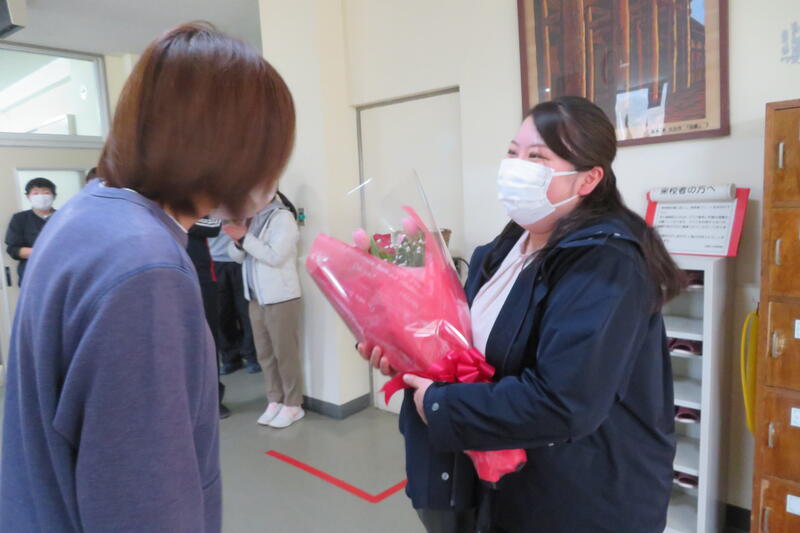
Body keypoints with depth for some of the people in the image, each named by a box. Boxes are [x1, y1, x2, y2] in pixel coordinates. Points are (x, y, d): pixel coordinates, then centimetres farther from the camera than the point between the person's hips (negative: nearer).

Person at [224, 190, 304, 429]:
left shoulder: (282, 216, -11)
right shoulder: (252, 217, 12)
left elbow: (274, 256, -21)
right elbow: (237, 255, 12)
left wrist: (244, 237, -16)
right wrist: (237, 241, -9)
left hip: (280, 298, -7)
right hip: (256, 298, 7)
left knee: (285, 353, 0)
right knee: (265, 354, 12)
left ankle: (293, 404, 11)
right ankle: (274, 400, 24)